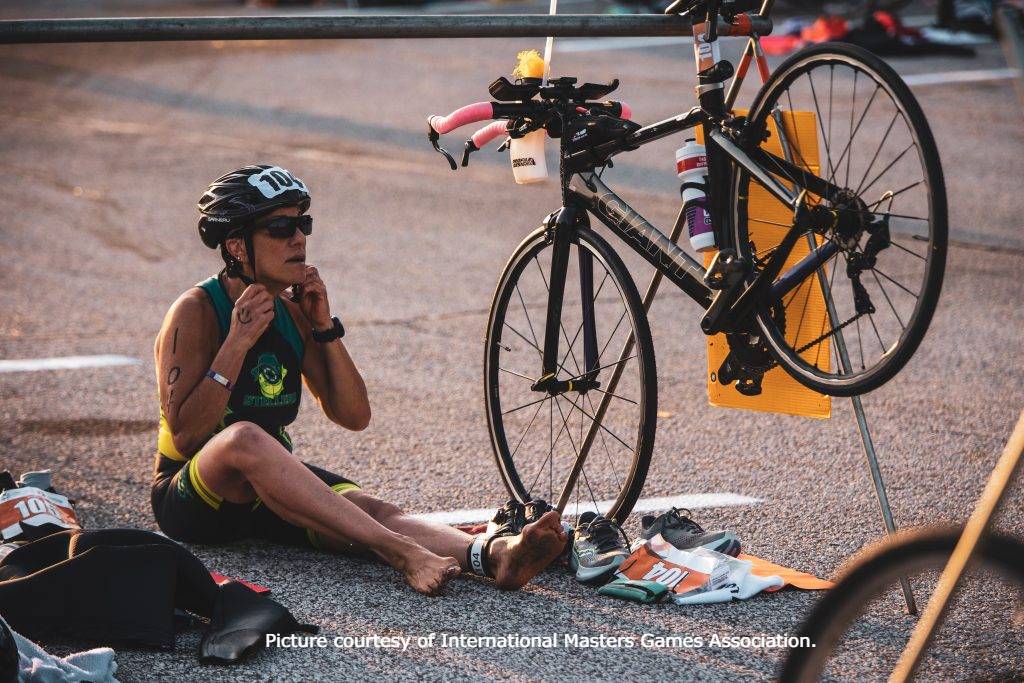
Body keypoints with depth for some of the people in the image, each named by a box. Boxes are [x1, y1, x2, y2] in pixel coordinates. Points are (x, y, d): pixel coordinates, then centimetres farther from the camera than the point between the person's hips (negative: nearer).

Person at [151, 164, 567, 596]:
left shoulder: (293, 311, 5)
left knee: (369, 507, -25)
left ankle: (492, 554, -53)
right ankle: (402, 554, -50)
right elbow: (185, 434, -21)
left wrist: (325, 328, -9)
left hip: (271, 489, 6)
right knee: (244, 436, -38)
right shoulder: (196, 312, -12)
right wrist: (239, 342, -25)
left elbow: (354, 417, 2)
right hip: (191, 499, -5)